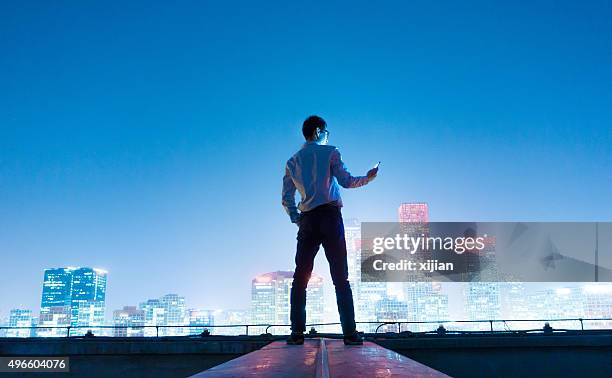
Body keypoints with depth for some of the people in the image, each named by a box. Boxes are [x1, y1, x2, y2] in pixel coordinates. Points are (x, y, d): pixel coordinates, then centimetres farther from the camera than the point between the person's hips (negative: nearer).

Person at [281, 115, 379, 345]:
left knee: (300, 278, 5)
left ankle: (297, 332, -1)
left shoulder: (292, 162, 17)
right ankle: (349, 333, -5)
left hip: (307, 221, 4)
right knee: (340, 277, -2)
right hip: (330, 216, -3)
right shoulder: (330, 152, 4)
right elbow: (346, 181, -4)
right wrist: (367, 178, 12)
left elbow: (286, 200, 13)